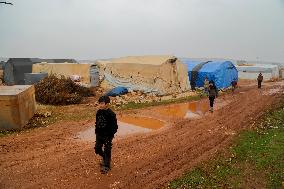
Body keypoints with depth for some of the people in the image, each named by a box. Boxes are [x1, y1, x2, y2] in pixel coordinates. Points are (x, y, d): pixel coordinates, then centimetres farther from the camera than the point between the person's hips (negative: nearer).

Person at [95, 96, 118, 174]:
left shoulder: (111, 114, -20)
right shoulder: (98, 112, 0)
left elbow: (114, 126, -15)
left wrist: (111, 135, -15)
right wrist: (96, 132, 13)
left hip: (107, 136, -6)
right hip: (99, 135, 6)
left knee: (107, 151, 4)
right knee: (97, 149, 13)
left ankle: (106, 166, 22)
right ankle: (105, 158, 41)